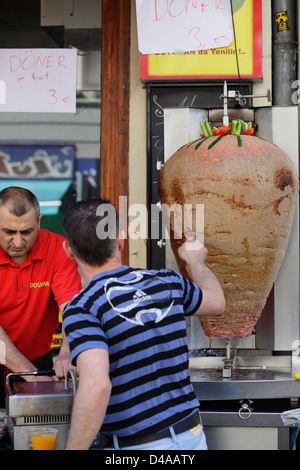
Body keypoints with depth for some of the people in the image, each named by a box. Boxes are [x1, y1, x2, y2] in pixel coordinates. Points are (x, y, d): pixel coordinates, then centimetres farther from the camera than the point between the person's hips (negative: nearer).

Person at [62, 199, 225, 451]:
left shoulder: (82, 309, -14)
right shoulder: (168, 281, 4)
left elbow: (97, 386, -28)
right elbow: (216, 302, 26)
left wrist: (74, 449, -21)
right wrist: (195, 260, 46)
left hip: (134, 445, -5)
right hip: (191, 436, 5)